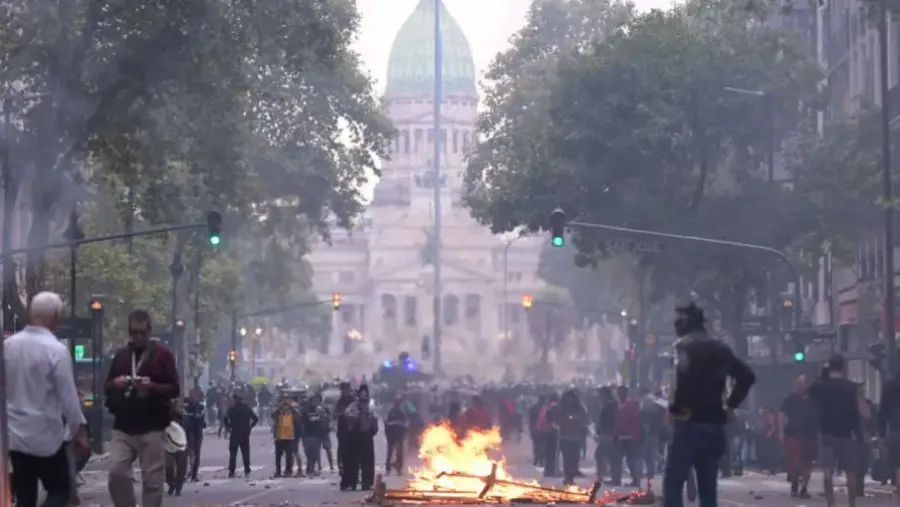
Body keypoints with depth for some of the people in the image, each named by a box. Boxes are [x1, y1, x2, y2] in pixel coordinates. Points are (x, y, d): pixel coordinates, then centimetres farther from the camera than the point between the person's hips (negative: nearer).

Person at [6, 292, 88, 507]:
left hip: (15, 434, 6)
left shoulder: (8, 345, 1)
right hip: (46, 435, -5)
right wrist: (79, 429, -2)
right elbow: (68, 395, -13)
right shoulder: (56, 350, -16)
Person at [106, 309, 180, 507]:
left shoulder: (163, 354, 2)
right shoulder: (120, 355, 14)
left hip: (152, 428, -3)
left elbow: (174, 388, -2)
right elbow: (107, 387, 18)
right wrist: (115, 384, -6)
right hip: (123, 427, 3)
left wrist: (153, 386, -20)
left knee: (152, 479, -3)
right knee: (116, 472, -9)